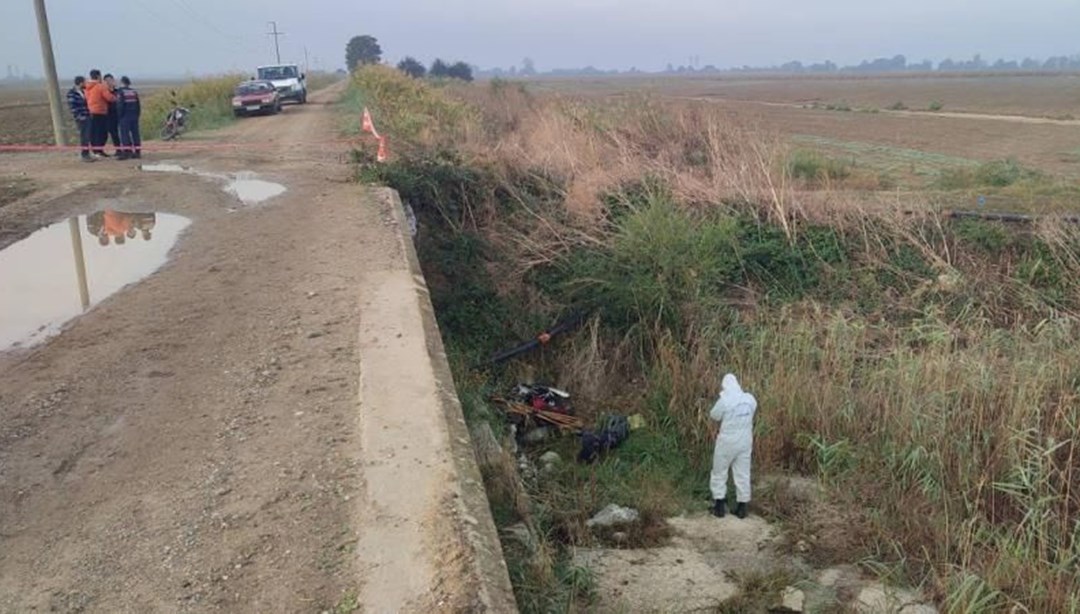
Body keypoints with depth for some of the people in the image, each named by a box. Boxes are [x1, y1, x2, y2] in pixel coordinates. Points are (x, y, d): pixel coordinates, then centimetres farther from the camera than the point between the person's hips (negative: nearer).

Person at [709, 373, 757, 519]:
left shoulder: (724, 400, -19)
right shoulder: (750, 399, -3)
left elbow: (714, 415, -5)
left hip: (727, 442, -4)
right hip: (745, 442, 4)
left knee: (719, 473, 11)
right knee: (743, 474, 13)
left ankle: (719, 507, 14)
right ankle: (742, 508, 18)